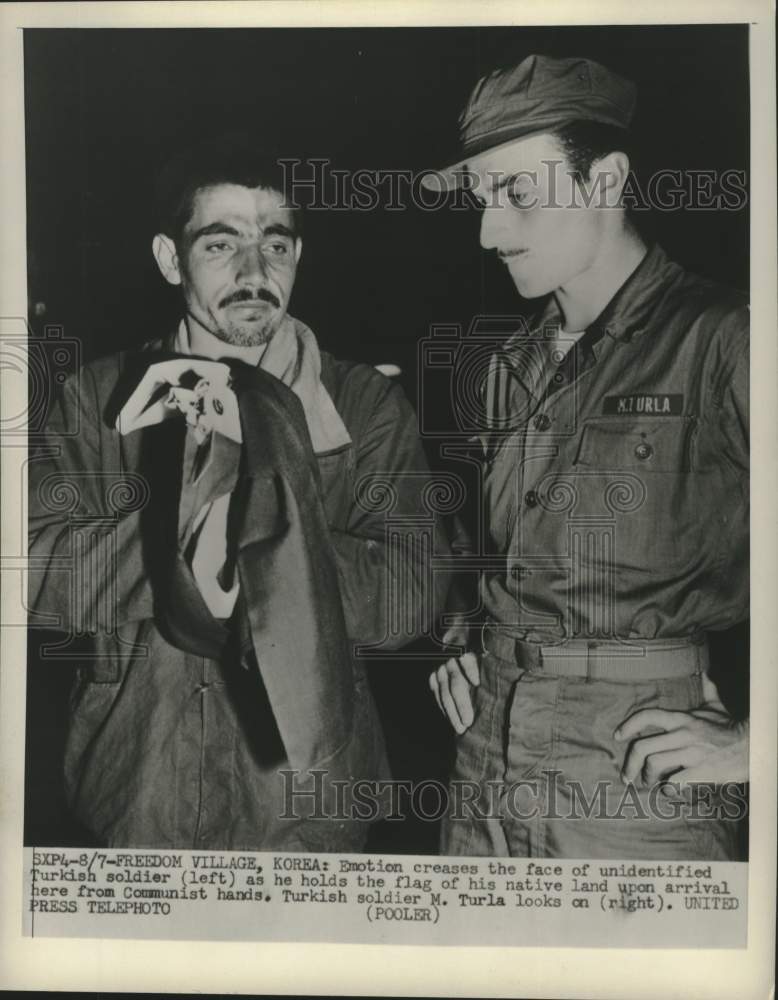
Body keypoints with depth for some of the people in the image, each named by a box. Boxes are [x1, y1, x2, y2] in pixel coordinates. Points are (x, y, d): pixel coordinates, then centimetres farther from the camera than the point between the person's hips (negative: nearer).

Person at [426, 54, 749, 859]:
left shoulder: (718, 339, -11)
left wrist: (751, 745, -15)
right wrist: (460, 639, 9)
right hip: (485, 756, 6)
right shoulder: (511, 365, 10)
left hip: (640, 779, -6)